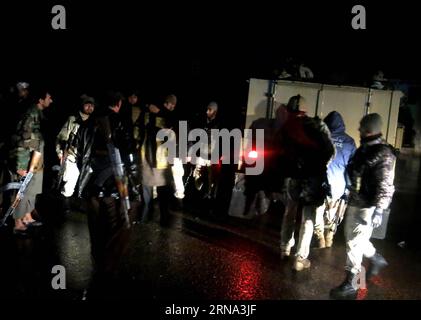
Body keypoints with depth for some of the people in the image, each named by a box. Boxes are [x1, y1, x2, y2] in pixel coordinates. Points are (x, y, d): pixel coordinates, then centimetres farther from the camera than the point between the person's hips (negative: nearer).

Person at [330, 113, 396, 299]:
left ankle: (351, 284, 8)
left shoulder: (384, 153, -14)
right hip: (354, 203, 9)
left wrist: (379, 210, -26)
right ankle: (377, 259, 45)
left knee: (355, 243, -4)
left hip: (367, 207, -9)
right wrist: (350, 196, 25)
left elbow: (385, 186, -19)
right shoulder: (364, 149, 12)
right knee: (353, 238, 21)